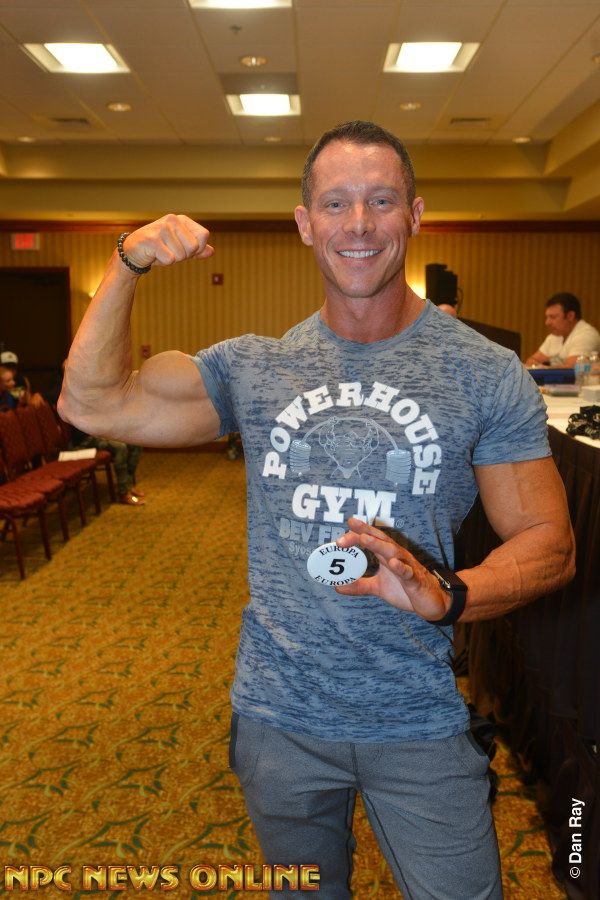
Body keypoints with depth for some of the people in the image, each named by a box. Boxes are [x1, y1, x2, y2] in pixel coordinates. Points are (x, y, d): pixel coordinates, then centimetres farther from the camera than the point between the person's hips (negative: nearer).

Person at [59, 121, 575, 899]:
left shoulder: (486, 373, -8)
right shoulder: (256, 367, -1)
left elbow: (548, 541, -7)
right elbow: (93, 403, -2)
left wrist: (445, 595, -26)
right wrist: (129, 264, -11)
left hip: (418, 723, -2)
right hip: (278, 717, 3)